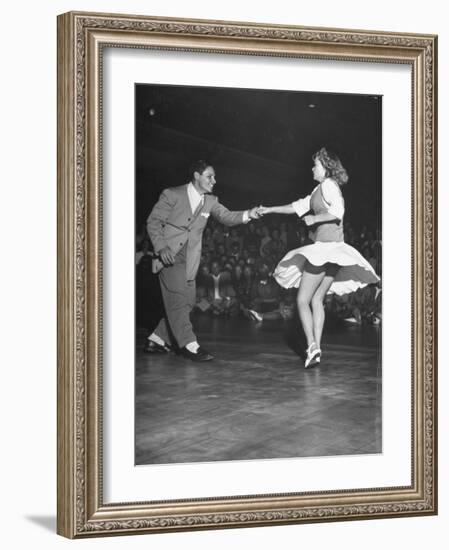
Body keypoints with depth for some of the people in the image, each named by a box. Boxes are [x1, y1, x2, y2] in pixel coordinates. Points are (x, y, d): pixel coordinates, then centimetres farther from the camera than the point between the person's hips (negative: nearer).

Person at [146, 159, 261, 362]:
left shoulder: (210, 201, 9)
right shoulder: (172, 195, -7)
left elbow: (226, 216, -1)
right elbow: (153, 222, -5)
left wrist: (247, 215, -20)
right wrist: (161, 247, -19)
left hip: (188, 259, 6)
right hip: (169, 254, -6)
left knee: (186, 301, 6)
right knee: (177, 298, -15)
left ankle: (157, 339, 18)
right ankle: (189, 345, -17)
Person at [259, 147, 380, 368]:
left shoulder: (328, 185, -8)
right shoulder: (320, 189, 20)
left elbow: (338, 211, -23)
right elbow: (298, 206, 26)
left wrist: (314, 218, -14)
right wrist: (270, 210, 26)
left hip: (326, 246, -9)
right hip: (332, 250, 9)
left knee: (302, 300, -5)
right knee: (317, 300, 11)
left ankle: (312, 346, -15)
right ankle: (316, 349, 9)